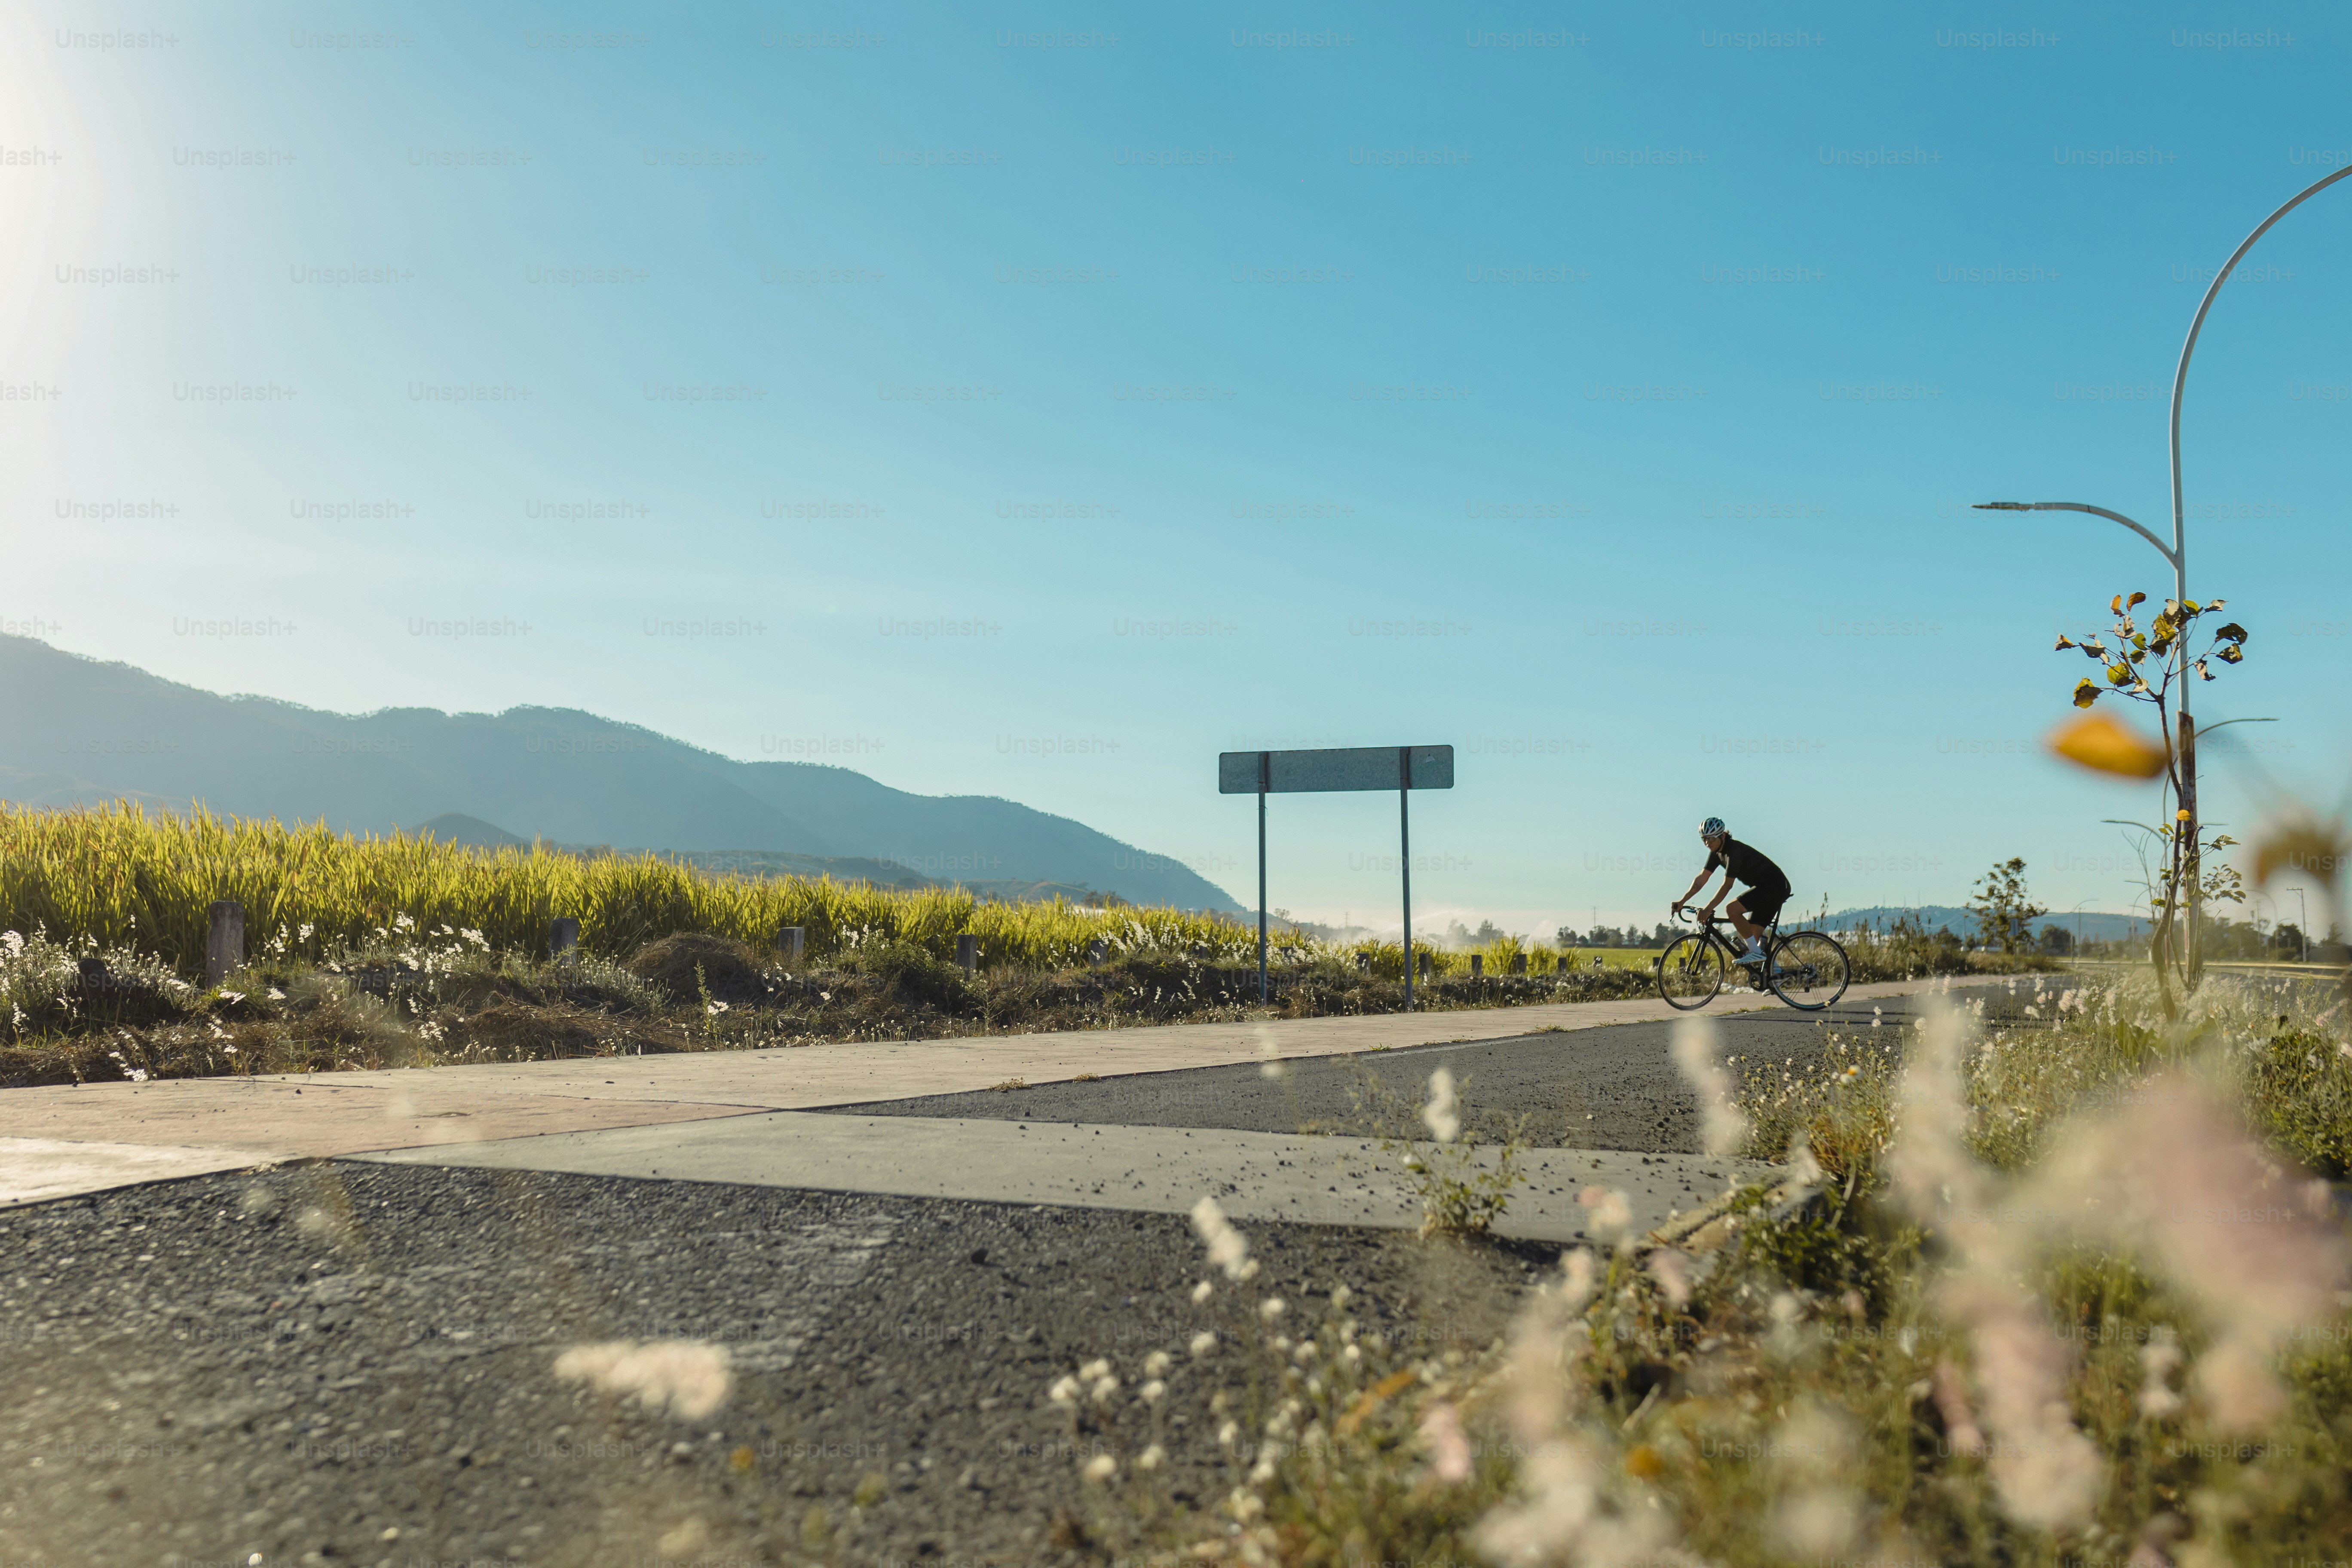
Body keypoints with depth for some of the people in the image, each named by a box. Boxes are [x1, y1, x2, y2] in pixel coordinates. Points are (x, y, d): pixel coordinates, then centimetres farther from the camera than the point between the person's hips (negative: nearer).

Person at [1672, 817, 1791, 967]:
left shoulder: (1734, 851, -23)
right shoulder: (1717, 852, 5)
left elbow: (1727, 885, -28)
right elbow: (1701, 879, 4)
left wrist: (1707, 909, -31)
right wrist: (1682, 901, -4)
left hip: (1775, 886, -10)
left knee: (1733, 908, -23)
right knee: (1755, 936, 6)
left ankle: (1756, 953, -19)